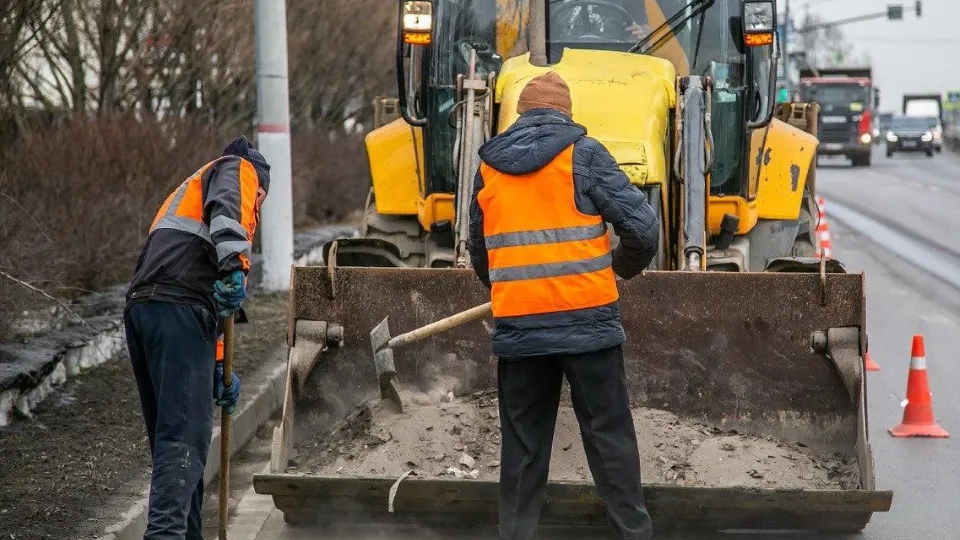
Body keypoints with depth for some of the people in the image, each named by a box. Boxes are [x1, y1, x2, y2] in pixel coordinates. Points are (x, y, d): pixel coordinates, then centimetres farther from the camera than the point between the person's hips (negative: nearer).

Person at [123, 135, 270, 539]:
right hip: (177, 309, -8)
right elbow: (226, 208, -12)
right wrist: (236, 265, -27)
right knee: (184, 435, -15)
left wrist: (218, 369, 35)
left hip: (140, 309, 8)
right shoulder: (238, 169, 15)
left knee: (171, 435, 15)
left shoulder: (192, 189, 38)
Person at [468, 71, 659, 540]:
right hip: (586, 321, -3)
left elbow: (479, 254, 20)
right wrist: (627, 265, 15)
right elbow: (643, 226, -5)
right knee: (610, 438, 5)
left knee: (522, 448, 10)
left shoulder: (488, 166, 11)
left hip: (517, 328, 3)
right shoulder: (583, 154, -2)